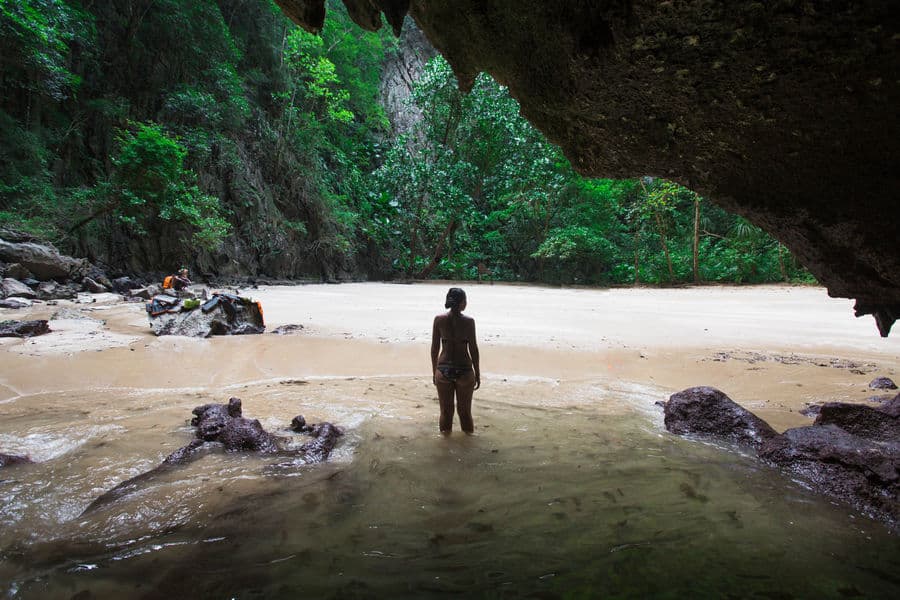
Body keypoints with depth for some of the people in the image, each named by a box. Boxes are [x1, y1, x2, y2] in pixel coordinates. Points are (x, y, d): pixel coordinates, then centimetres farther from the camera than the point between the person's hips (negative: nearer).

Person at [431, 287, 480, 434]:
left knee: (446, 408, 17)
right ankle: (468, 429, 34)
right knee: (464, 407, 18)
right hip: (464, 370, -1)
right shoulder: (468, 321, -10)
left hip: (443, 370, 2)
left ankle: (445, 429, 32)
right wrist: (477, 373, 4)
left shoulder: (439, 320, -5)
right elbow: (473, 349, -6)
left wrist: (434, 371, 11)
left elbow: (434, 348, 0)